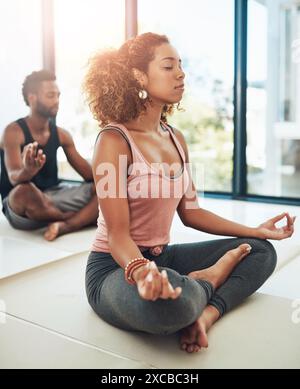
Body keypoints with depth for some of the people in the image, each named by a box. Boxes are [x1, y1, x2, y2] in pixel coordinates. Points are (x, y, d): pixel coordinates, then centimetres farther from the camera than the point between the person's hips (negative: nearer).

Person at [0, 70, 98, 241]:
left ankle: (64, 226, -33)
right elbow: (14, 177, -25)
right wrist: (28, 171, -49)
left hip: (54, 197, 5)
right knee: (24, 190, -40)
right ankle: (83, 218, -14)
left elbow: (88, 173, 6)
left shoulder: (61, 134, 6)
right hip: (19, 208, -5)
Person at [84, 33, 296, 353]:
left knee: (262, 251, 8)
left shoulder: (176, 139, 5)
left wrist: (257, 231, 11)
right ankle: (210, 279, -6)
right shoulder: (114, 140, -17)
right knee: (166, 298, -42)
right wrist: (139, 270, -43)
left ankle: (205, 314, -17)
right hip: (116, 267, -7)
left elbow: (190, 212, 10)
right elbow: (117, 234, -20)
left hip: (163, 257, 8)